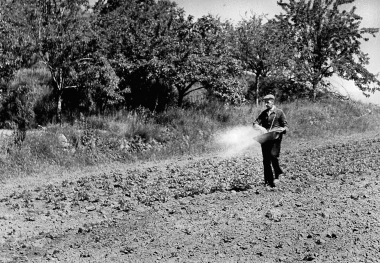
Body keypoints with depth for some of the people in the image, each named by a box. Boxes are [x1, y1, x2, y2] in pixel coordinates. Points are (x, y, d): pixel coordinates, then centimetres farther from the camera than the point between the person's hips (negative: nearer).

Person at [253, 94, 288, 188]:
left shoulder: (279, 112, 4)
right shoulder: (264, 113, 16)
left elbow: (285, 126, 4)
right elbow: (256, 123, 10)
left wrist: (282, 129, -19)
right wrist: (256, 125, -14)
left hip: (275, 138, -4)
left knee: (273, 155, -23)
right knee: (266, 160, 1)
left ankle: (277, 175, -1)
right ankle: (268, 181, 7)